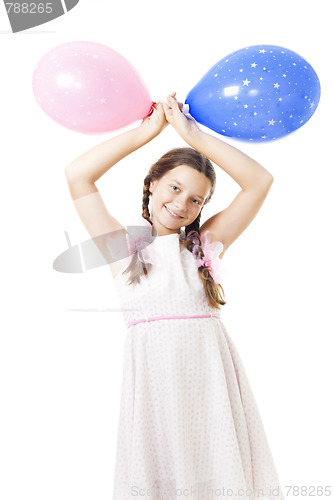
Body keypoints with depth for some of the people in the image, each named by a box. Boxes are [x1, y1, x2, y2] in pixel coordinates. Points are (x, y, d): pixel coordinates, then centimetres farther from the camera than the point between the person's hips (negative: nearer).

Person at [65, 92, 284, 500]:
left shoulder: (205, 244, 9)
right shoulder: (123, 248, 7)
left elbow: (260, 181, 2)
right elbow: (77, 175, 0)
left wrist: (192, 134, 0)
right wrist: (148, 129, 2)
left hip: (209, 376, 1)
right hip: (152, 381, -1)